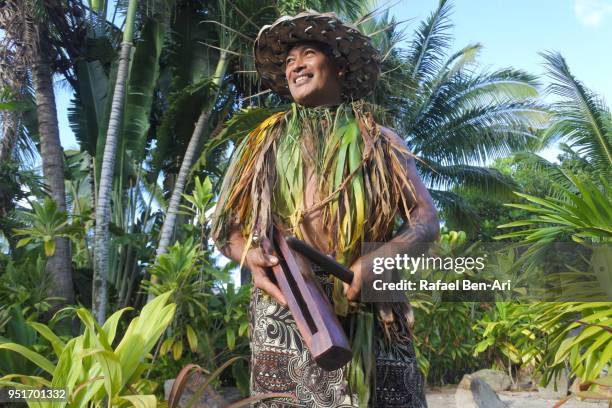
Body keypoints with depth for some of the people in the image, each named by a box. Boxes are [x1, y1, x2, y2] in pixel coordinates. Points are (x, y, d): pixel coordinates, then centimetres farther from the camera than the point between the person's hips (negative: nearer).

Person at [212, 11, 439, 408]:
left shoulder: (379, 141, 15)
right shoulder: (265, 140, 18)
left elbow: (427, 219, 7)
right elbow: (226, 224, 15)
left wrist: (379, 258, -13)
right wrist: (251, 255, -9)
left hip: (370, 313, 0)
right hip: (284, 310, 1)